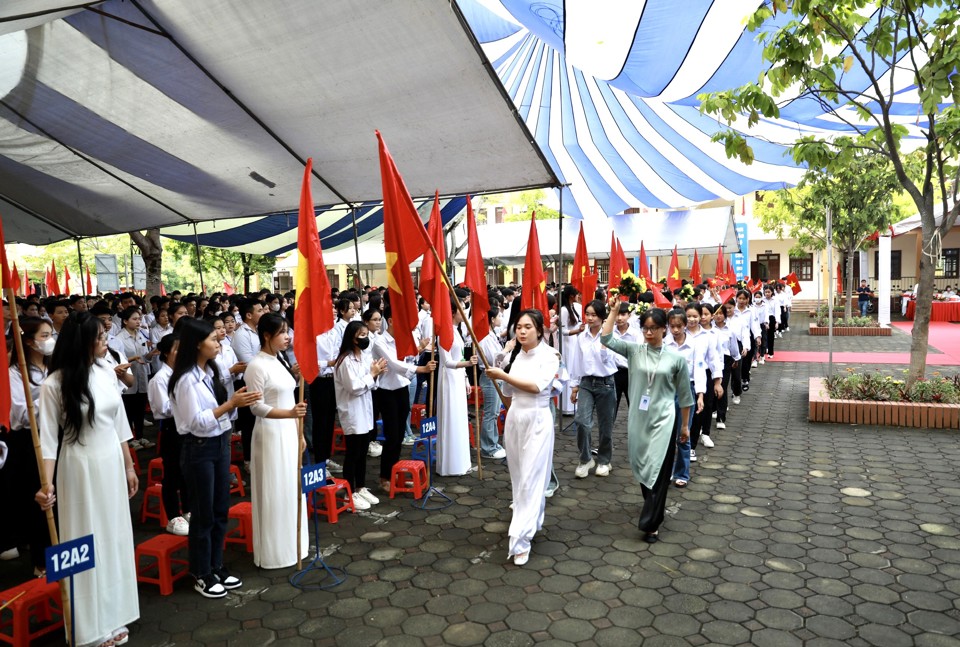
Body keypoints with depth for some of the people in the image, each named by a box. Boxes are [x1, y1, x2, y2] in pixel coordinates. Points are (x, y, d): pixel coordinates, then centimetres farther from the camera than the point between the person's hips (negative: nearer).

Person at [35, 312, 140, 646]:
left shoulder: (106, 372, 0)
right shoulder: (55, 384, -14)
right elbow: (48, 437, -14)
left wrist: (129, 466, 12)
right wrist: (47, 483, -25)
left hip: (112, 464, 5)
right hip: (79, 468, -5)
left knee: (115, 538, 14)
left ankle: (114, 618, 31)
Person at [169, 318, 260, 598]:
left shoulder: (211, 371, 7)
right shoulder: (186, 379, -18)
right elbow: (196, 422, -22)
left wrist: (235, 400, -2)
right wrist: (230, 404, -25)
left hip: (221, 444, 8)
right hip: (199, 449, -8)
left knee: (220, 510, 15)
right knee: (203, 514, 5)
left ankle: (217, 566, 29)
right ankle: (202, 575, 21)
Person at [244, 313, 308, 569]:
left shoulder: (278, 362, 10)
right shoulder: (257, 366, -15)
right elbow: (257, 407, -18)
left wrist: (299, 434, 15)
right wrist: (290, 413, -31)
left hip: (288, 433, 8)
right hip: (270, 435, -8)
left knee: (290, 489, 15)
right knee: (274, 493, 1)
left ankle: (290, 545, 28)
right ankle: (274, 552, 15)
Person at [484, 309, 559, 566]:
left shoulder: (549, 355, -9)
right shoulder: (514, 355, 5)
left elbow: (537, 385, -22)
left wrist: (503, 376, -20)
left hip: (537, 421, -5)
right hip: (514, 418, 5)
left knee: (531, 480, -5)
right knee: (518, 477, 14)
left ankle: (520, 539, -2)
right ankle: (532, 521, 35)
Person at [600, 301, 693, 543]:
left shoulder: (676, 358, -4)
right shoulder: (634, 350, 0)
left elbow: (684, 395, 3)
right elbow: (606, 338, -10)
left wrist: (685, 425, 7)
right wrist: (613, 310, -12)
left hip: (664, 419, -3)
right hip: (638, 419, 3)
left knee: (658, 470, -4)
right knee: (641, 467, 15)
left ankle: (651, 524, 4)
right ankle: (654, 509, 39)